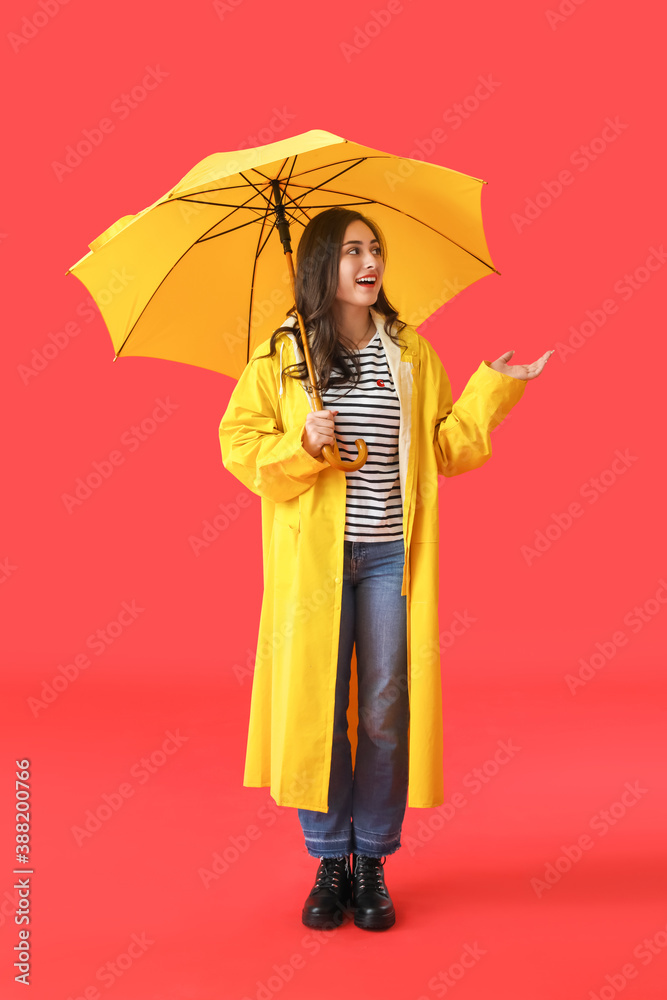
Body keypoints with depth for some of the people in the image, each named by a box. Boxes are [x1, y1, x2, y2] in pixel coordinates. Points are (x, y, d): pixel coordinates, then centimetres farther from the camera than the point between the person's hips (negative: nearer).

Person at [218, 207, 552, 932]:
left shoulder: (411, 353, 11)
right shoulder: (280, 356, 5)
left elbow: (444, 448, 12)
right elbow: (239, 444, 3)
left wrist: (494, 387, 4)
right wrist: (300, 445, -14)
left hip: (389, 555, 1)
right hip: (313, 557, -1)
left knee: (385, 709, 3)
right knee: (315, 703, 2)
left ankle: (372, 861, 18)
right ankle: (329, 861, 18)